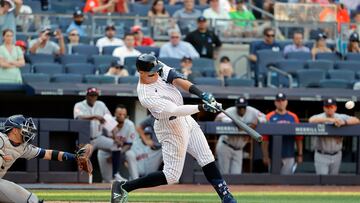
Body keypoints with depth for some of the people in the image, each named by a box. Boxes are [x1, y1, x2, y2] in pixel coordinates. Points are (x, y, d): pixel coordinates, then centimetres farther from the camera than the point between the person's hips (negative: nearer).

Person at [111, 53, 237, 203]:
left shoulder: (158, 69, -10)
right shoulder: (146, 96, -29)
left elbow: (177, 80, -19)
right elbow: (175, 110, -35)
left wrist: (201, 94, -32)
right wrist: (202, 107, -43)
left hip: (186, 119, 8)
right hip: (172, 130, -8)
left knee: (207, 160, 9)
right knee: (172, 175, -4)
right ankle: (123, 187, 2)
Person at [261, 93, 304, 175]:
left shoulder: (293, 117, 9)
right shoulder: (269, 117, 1)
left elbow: (299, 138, 8)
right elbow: (265, 138, -3)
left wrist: (300, 155, 3)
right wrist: (265, 156, -9)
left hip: (289, 157, 2)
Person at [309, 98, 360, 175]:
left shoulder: (341, 117, 3)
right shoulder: (320, 117, -7)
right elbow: (311, 120, -30)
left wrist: (344, 122, -25)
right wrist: (329, 119, -38)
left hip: (336, 156, 4)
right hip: (321, 156, -4)